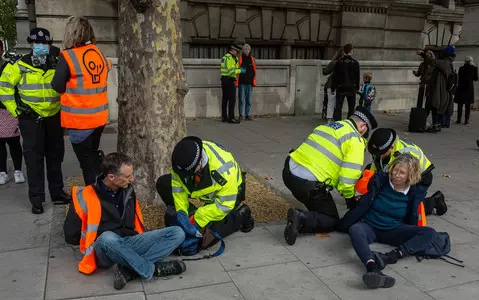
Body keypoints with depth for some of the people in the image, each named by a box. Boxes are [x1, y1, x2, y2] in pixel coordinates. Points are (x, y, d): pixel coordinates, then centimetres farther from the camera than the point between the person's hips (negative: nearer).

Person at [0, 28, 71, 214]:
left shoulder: (56, 66, 5)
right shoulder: (20, 66, -6)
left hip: (54, 117, 4)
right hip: (31, 118, -4)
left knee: (55, 156, 12)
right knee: (34, 159, -1)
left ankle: (57, 193, 26)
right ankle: (36, 200, 8)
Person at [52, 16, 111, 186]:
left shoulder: (67, 56, -14)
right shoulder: (100, 54, 4)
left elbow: (58, 87, -10)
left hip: (79, 119, -6)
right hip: (99, 116, 6)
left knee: (86, 161, 5)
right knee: (94, 157, 21)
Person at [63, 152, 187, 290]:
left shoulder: (128, 190, 7)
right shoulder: (86, 196, -9)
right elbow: (71, 236, -3)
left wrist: (142, 241, 7)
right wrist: (105, 239, -1)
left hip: (130, 242, 5)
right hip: (104, 252, -5)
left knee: (177, 233, -13)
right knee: (107, 238, -41)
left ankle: (128, 270, -26)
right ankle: (153, 269, -22)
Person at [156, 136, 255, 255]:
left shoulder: (223, 168, -41)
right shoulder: (183, 157, -25)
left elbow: (224, 205, -31)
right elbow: (178, 187, -12)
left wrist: (197, 220, -27)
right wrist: (181, 213, -20)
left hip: (230, 193, -6)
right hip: (201, 188, 6)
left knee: (205, 239, -19)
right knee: (163, 183, -9)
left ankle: (240, 215, 3)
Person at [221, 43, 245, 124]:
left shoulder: (225, 57, 19)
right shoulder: (230, 58, -13)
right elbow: (231, 71, -22)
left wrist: (239, 69, 8)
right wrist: (240, 71, -9)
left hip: (224, 80, 10)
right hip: (229, 80, -10)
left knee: (225, 99, 11)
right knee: (232, 99, -10)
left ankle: (224, 117, 14)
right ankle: (231, 118, -12)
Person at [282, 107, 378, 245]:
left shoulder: (328, 126, 20)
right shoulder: (355, 139, -3)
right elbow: (350, 173, -13)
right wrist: (349, 196, 7)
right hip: (309, 184, -8)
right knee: (332, 222, 10)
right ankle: (301, 220, -12)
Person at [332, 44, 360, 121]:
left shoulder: (339, 62, -2)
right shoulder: (355, 63, -1)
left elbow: (335, 76, 0)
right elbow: (357, 76, 4)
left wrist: (333, 88, 6)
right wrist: (357, 88, 14)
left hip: (340, 88, 0)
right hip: (351, 88, 0)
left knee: (338, 107, 3)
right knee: (351, 108, 8)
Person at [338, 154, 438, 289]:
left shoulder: (414, 192, -2)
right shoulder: (380, 179, -8)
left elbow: (411, 220, 10)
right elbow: (362, 205, -8)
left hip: (394, 231, 2)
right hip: (370, 227, -2)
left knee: (430, 232, -21)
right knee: (355, 229, -38)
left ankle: (389, 257, -42)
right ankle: (373, 269, -65)